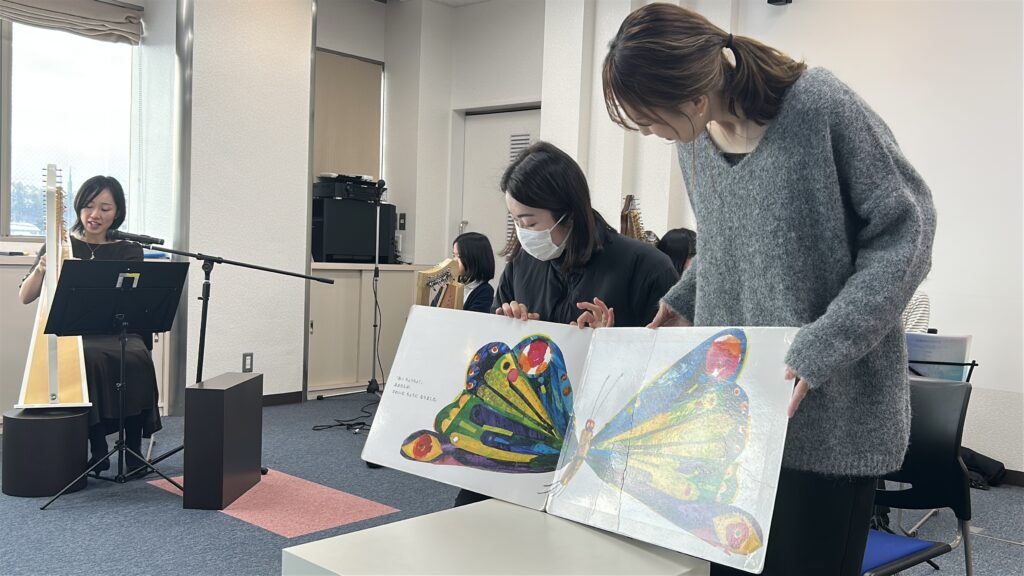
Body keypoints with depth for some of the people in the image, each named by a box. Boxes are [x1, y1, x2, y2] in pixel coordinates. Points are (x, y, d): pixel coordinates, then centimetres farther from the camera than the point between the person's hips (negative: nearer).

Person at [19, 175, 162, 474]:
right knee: (91, 358, -34)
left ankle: (133, 448, -17)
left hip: (118, 332, 1)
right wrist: (40, 269, -16)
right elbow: (24, 297, 4)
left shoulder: (128, 251, 7)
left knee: (137, 358, -32)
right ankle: (98, 449, -22)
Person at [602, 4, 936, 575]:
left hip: (831, 416, -5)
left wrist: (817, 353, -20)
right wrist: (684, 301, 5)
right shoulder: (693, 137, 4)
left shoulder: (821, 106, -16)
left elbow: (905, 232, -13)